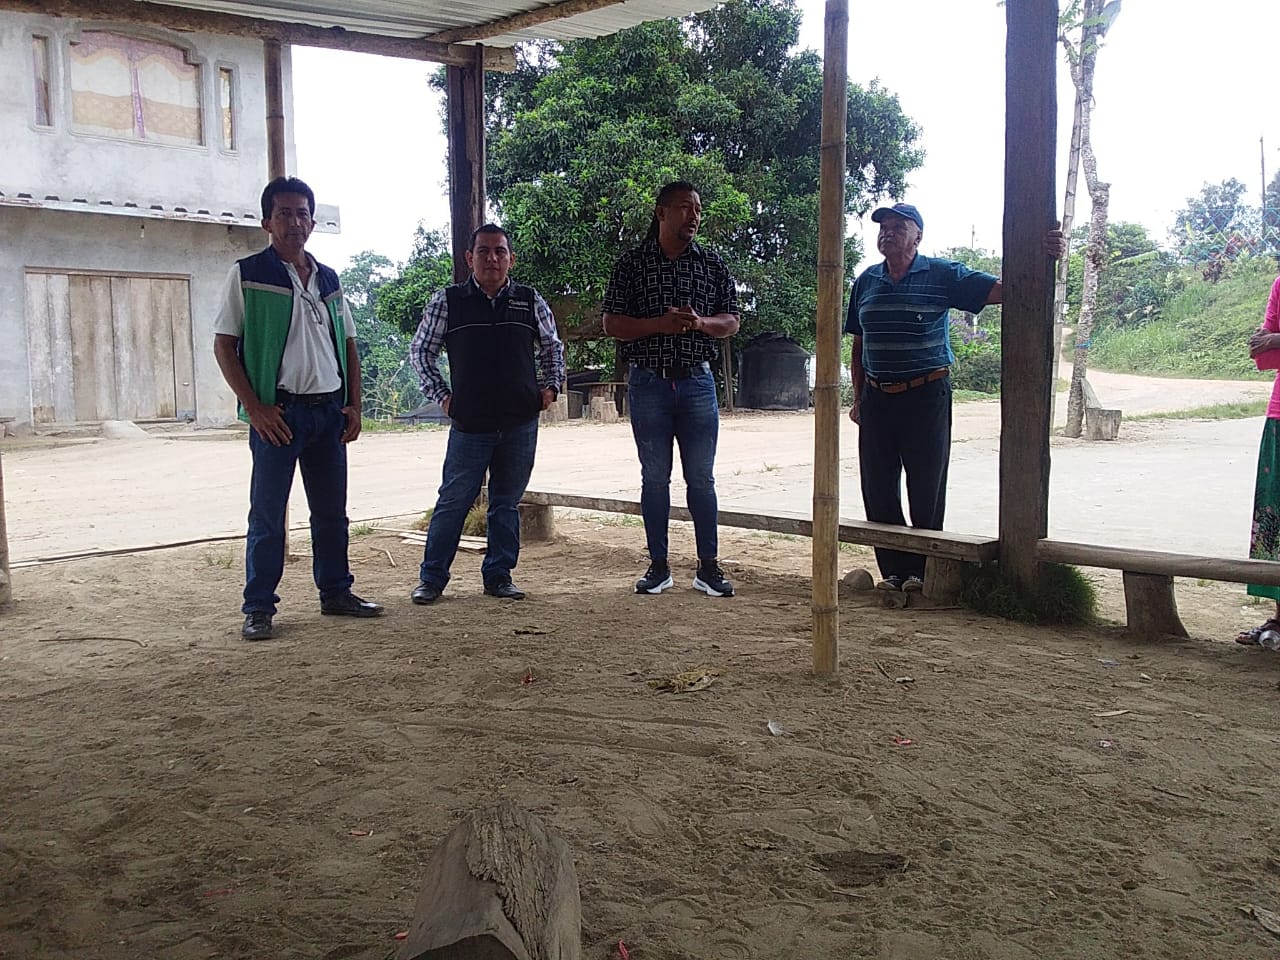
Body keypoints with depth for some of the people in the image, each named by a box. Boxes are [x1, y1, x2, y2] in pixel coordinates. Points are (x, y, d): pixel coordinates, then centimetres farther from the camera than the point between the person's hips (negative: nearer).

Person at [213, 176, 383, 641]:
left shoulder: (328, 279, 14)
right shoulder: (247, 274, -2)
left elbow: (348, 345, 18)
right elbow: (223, 344, -5)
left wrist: (353, 404, 7)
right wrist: (255, 408, -13)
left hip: (329, 410, 5)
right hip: (278, 411, -5)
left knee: (332, 509, 12)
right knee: (267, 513, -2)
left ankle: (335, 592, 24)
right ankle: (258, 608, 6)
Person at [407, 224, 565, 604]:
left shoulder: (530, 301, 7)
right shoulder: (447, 301, 2)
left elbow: (552, 347, 22)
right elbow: (420, 351, 11)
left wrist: (550, 386, 10)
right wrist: (442, 394, 4)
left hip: (521, 422, 2)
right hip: (470, 422, -2)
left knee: (507, 502, 9)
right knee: (453, 500, -1)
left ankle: (499, 576, 20)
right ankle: (431, 578, 10)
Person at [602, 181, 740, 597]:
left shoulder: (712, 263, 9)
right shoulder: (632, 263, 3)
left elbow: (731, 321, 10)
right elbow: (612, 324, -1)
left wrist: (701, 322, -12)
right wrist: (659, 324, -15)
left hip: (697, 380, 1)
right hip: (648, 383, -1)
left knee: (701, 477, 3)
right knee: (654, 477, 5)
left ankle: (708, 566, 11)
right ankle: (658, 566, 14)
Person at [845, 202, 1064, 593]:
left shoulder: (942, 275, -1)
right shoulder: (866, 281, 11)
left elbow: (1003, 290, -7)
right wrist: (858, 398, 12)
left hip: (926, 396, -4)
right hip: (877, 398, 4)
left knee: (926, 488, 1)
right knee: (878, 489, 4)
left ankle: (923, 570, 13)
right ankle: (894, 569, 15)